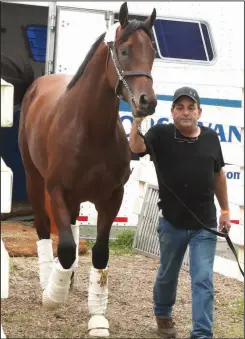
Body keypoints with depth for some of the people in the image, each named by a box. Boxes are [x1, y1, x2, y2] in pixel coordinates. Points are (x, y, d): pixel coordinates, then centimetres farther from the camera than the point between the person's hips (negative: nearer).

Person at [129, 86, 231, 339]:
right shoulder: (161, 134, -9)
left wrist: (225, 210, 13)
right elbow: (136, 148, -28)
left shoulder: (210, 138, 0)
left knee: (203, 280, -4)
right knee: (167, 275, 19)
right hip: (172, 223, -1)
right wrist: (137, 121, -46)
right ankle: (162, 315, 44)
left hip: (204, 225, 1)